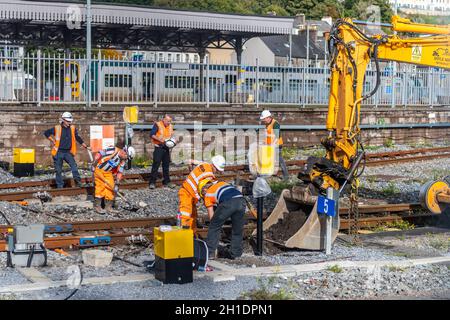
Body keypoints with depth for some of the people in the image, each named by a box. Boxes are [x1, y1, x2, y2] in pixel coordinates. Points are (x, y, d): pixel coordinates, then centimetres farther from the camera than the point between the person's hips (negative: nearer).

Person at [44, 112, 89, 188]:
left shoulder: (73, 128, 5)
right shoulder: (57, 128, -4)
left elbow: (77, 137, 18)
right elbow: (46, 133, 6)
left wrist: (84, 145, 15)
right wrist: (52, 140, 0)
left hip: (68, 152, 2)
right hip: (58, 152, -2)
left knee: (74, 166, -17)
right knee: (58, 170, 4)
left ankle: (78, 182, -17)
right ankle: (60, 186, 12)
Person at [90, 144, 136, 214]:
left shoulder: (123, 161, -4)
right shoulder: (113, 150, -26)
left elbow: (120, 172, -2)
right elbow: (99, 154, -24)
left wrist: (117, 184, -8)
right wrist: (93, 165, -24)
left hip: (108, 172, 7)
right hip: (99, 169, -7)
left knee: (111, 187, 1)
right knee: (101, 187, -11)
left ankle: (108, 206, 12)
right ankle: (97, 206, -3)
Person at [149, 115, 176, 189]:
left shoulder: (170, 126, 11)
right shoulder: (157, 125, -8)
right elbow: (151, 135, -12)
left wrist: (174, 141, 0)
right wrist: (159, 139, -23)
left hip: (166, 148, 6)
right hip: (159, 147, -6)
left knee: (166, 165, 10)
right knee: (156, 165, -8)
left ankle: (166, 182, 18)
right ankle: (152, 182, -5)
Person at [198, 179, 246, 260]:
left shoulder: (207, 194, 24)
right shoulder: (222, 183, 38)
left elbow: (211, 216, 24)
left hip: (228, 203, -4)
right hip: (241, 201, 5)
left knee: (214, 227, 14)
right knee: (237, 230, 20)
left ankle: (210, 252, 16)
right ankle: (235, 254, 25)